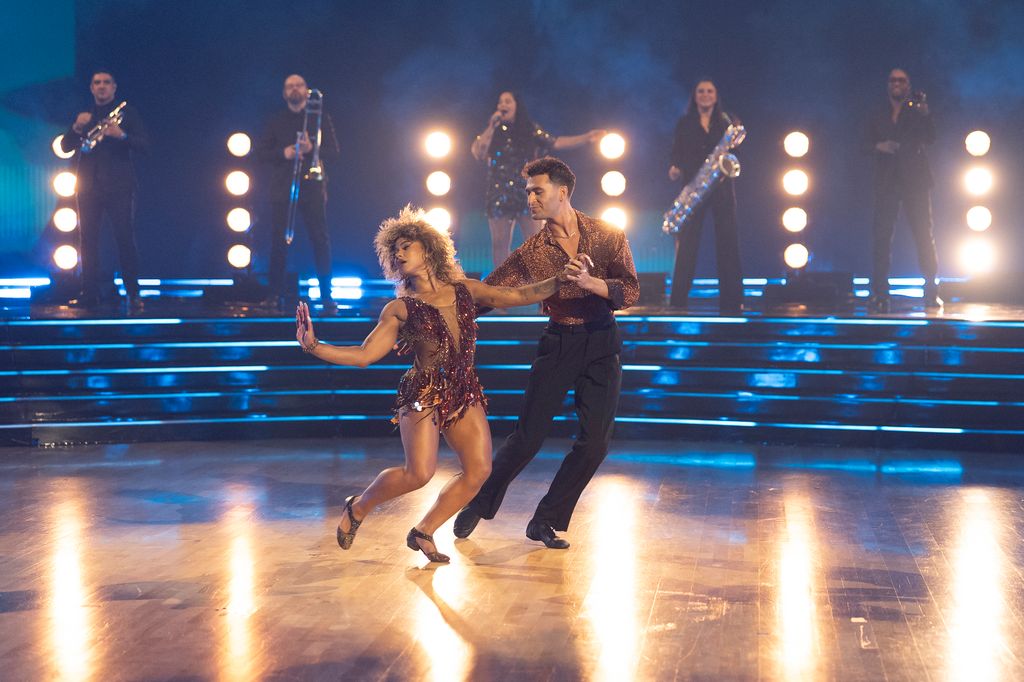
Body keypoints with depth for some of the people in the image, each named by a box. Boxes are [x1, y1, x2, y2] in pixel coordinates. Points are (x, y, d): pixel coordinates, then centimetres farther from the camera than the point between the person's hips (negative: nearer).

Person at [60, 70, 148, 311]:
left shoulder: (128, 112, 7)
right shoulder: (83, 116, 17)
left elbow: (144, 144, -2)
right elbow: (65, 147, 9)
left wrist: (122, 135, -21)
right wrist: (77, 128, -10)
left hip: (119, 185, -3)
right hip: (89, 185, 3)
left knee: (125, 238, -8)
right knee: (88, 239, -1)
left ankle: (133, 293, -4)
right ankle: (90, 293, 3)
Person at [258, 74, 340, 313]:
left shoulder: (321, 118, 10)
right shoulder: (275, 121, 13)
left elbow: (334, 152, 3)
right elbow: (262, 151, 7)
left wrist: (312, 148, -16)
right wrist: (283, 153, -12)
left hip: (312, 186, -1)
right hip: (282, 187, 1)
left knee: (320, 239, -7)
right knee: (278, 240, -2)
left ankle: (326, 296, -4)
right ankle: (275, 295, 4)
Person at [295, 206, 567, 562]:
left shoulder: (465, 291, 10)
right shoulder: (400, 309, 3)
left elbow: (521, 295, 9)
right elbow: (364, 354, -2)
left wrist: (564, 278, 2)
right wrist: (314, 347, -14)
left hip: (464, 393, 4)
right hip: (424, 393, -4)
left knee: (479, 469, -10)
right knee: (419, 473, -18)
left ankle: (424, 532, 6)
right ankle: (358, 507, 9)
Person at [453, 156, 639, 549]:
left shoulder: (607, 236, -2)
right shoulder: (532, 251, -1)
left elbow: (631, 292, -9)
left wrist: (589, 282, -26)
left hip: (602, 345, 1)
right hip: (558, 344, -1)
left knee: (594, 444, -2)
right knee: (528, 436, -4)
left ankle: (545, 521, 10)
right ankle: (478, 505, 15)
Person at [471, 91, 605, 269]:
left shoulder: (530, 130, 8)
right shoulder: (493, 131, 9)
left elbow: (556, 142, 9)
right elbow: (478, 153, -4)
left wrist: (587, 138, 3)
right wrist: (491, 127, -8)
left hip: (527, 192, -1)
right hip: (500, 193, 1)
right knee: (499, 243, 0)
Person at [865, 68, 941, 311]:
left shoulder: (917, 112, 10)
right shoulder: (878, 116, 16)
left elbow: (930, 138, -2)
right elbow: (867, 143, 10)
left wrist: (925, 115, -18)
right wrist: (879, 146, -11)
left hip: (915, 181, -1)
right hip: (886, 181, 1)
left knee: (924, 234, -3)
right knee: (882, 236, -6)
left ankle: (931, 292, 0)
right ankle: (879, 293, -6)